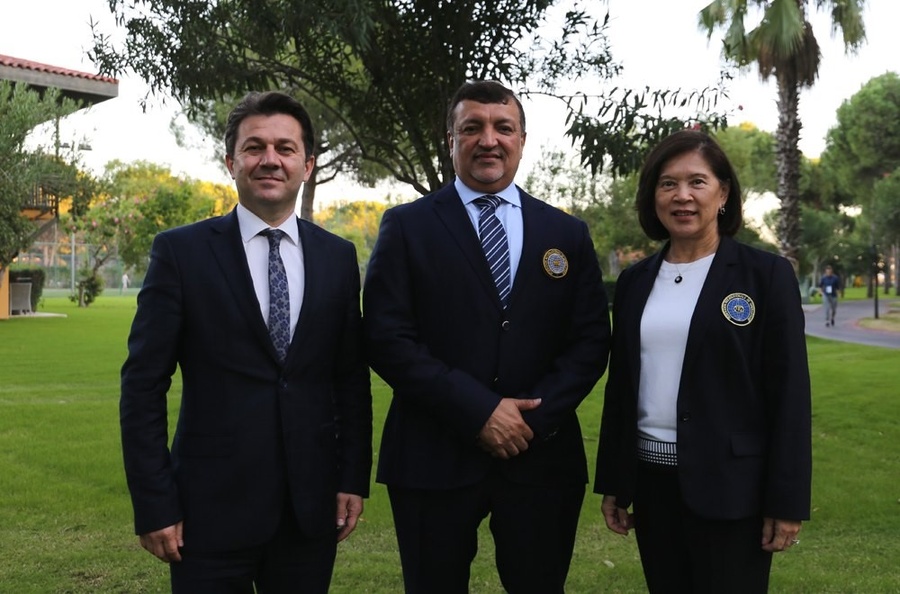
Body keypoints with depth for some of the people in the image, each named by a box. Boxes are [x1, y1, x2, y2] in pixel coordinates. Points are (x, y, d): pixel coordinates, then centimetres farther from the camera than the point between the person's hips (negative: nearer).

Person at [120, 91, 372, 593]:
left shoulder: (338, 257, 6)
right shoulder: (182, 251, -3)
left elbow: (352, 379, 10)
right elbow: (143, 386, -4)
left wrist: (353, 479, 4)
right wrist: (154, 505, -8)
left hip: (312, 508, 3)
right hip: (212, 509, -3)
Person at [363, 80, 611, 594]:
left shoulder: (568, 234, 10)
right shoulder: (407, 226, 1)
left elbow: (591, 339, 5)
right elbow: (387, 338, -7)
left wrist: (535, 415, -10)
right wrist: (478, 411, -14)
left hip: (543, 457, 2)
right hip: (434, 459, -2)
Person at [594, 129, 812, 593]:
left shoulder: (767, 274, -5)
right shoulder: (635, 281, 8)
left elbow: (789, 393, -8)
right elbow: (619, 385, 11)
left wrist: (787, 500, -11)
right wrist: (612, 482, 10)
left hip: (730, 485, -4)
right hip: (651, 478, 4)